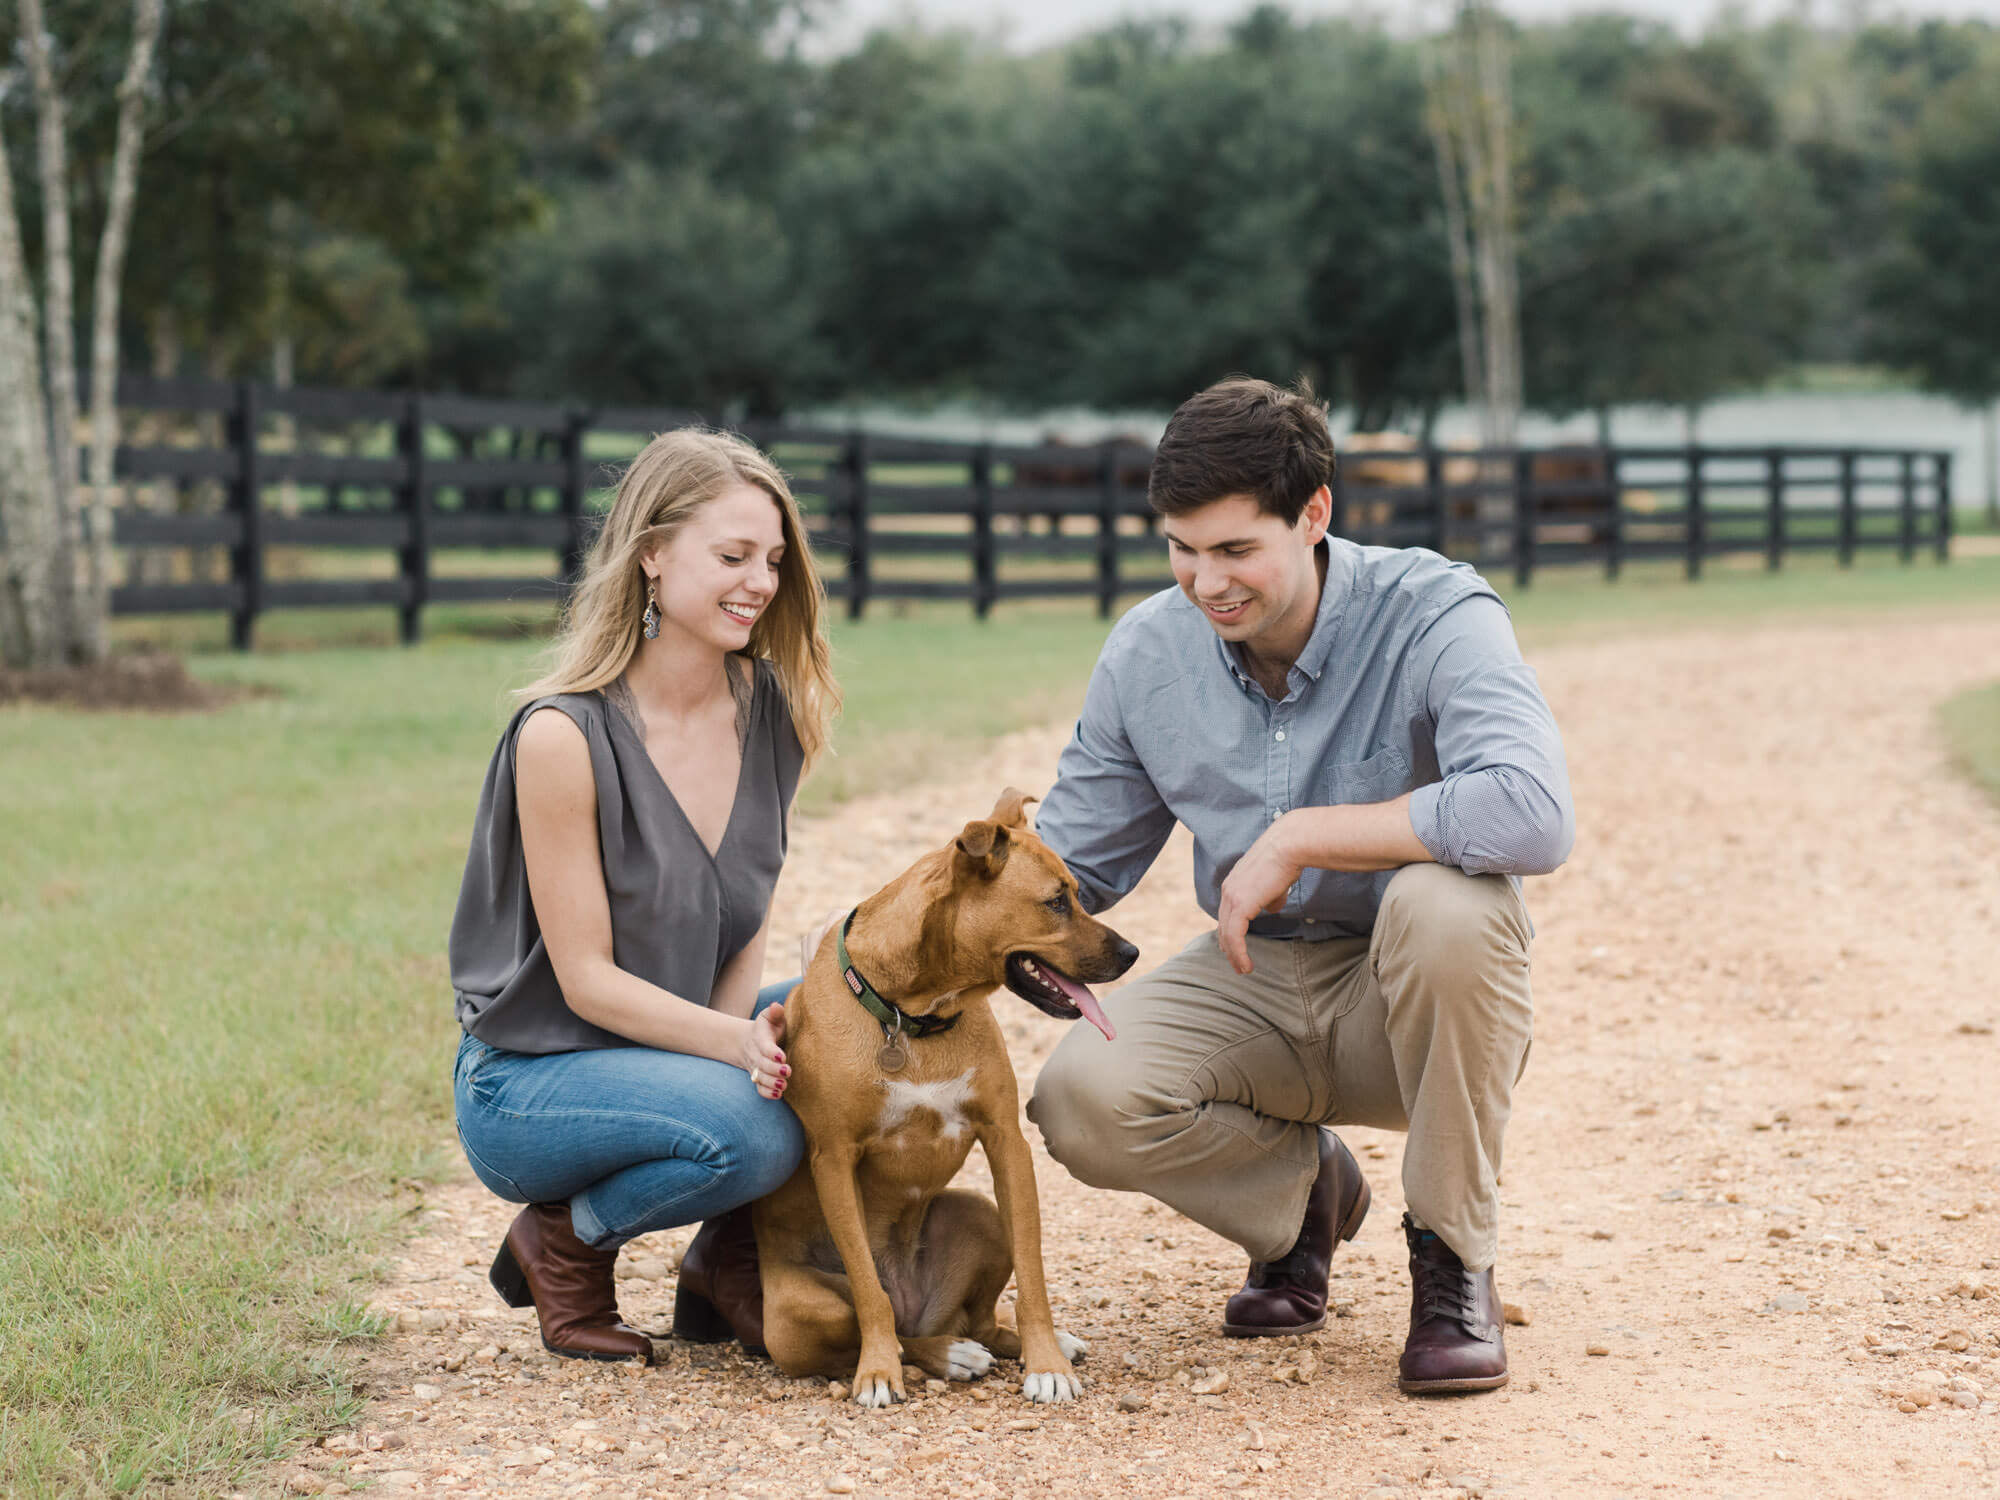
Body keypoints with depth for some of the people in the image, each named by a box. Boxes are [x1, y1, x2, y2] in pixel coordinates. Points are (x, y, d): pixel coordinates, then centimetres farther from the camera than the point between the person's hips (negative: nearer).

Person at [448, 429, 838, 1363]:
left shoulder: (774, 710, -2)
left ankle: (729, 1259, 4)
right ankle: (562, 1243, -2)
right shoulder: (564, 735, -21)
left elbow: (747, 918, 6)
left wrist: (750, 1025, -15)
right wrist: (737, 1042, -31)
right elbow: (587, 979, -18)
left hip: (687, 1042, 7)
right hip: (529, 1078, -6)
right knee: (751, 1131, -32)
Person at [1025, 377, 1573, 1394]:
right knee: (1080, 1099, -25)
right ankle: (1300, 1190, 10)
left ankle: (1452, 1258, -15)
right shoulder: (1147, 652, -4)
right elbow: (1073, 862, 7)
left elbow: (1531, 813, -38)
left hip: (1410, 999, -3)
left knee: (1443, 903, -38)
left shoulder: (1436, 615, -20)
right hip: (1252, 983, 4)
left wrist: (1300, 836, -32)